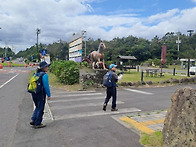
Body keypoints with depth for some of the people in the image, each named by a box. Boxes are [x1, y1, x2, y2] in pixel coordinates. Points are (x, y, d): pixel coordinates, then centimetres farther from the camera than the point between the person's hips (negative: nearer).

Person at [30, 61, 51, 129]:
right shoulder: (44, 75, -14)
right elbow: (46, 86, -17)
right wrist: (49, 95, -10)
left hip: (34, 93, 8)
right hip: (41, 94, -7)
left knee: (37, 107, 23)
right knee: (40, 109, 6)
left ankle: (33, 120, 19)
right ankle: (37, 124, 15)